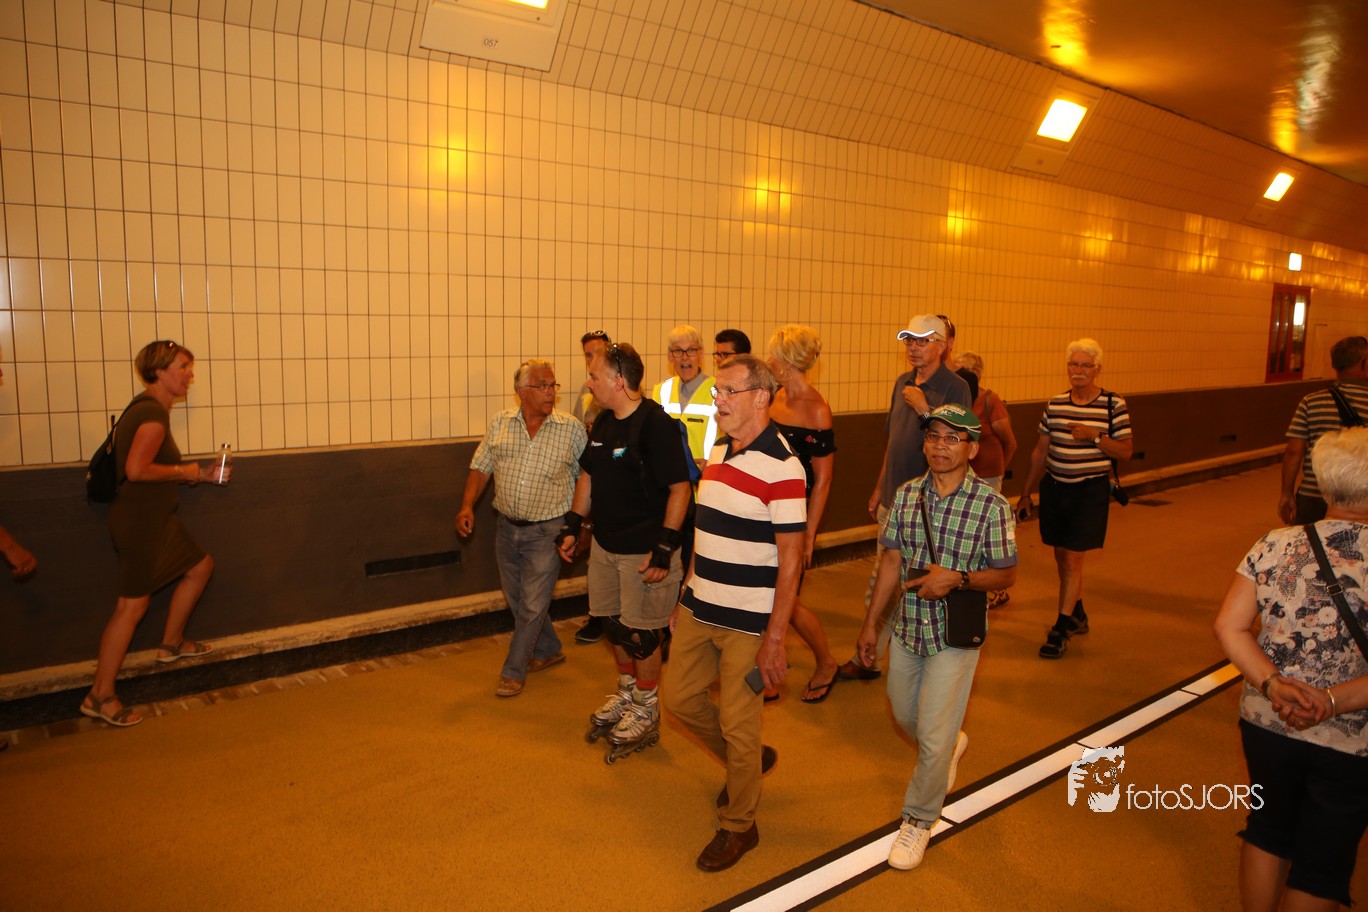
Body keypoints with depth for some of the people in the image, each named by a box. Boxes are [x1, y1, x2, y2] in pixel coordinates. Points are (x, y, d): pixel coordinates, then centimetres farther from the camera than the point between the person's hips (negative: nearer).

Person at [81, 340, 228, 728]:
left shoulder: (149, 408, 13)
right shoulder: (154, 413, -19)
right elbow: (137, 469, -28)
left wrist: (203, 474, 12)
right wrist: (184, 471, -14)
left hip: (156, 517, 10)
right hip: (139, 520, -10)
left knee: (200, 566, 22)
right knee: (132, 605, -5)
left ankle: (171, 644, 36)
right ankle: (100, 697, 4)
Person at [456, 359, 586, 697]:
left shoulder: (572, 429, -6)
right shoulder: (499, 423, 2)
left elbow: (585, 478, 0)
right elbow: (481, 468, 5)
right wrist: (467, 506, -7)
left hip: (547, 530, -4)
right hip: (507, 527, 4)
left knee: (532, 605, -1)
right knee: (517, 600, 17)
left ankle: (513, 672, 15)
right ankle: (549, 650, 38)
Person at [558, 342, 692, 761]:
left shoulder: (656, 424, -19)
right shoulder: (603, 422, 8)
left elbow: (680, 488, -20)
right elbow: (588, 476, 18)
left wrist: (664, 549, -22)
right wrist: (573, 525, 12)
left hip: (643, 550, -8)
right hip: (604, 543, 8)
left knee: (640, 632, 4)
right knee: (612, 623, 18)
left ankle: (646, 712, 24)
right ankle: (626, 694, 40)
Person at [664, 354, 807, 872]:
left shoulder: (781, 468, -18)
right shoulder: (718, 454, 7)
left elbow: (790, 560, -18)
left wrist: (774, 639, -19)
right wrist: (686, 594, 17)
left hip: (748, 621, -8)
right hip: (699, 609, 8)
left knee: (738, 723, 3)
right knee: (680, 698, 16)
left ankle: (738, 825, 27)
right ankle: (749, 761, 41)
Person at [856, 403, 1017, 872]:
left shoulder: (991, 505, -15)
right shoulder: (907, 495, -2)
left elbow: (1006, 574, -8)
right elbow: (891, 561, 4)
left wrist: (957, 578, -25)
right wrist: (870, 624, 7)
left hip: (954, 637, -5)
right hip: (906, 628, 5)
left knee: (933, 737, -1)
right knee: (904, 715, 22)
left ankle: (918, 820, 23)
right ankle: (952, 744, 55)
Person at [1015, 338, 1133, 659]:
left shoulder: (1114, 405, -6)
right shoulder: (1055, 404, 5)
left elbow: (1126, 452, -5)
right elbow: (1040, 451, 10)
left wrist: (1095, 436, -21)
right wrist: (1026, 493, 12)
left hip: (1090, 491, -4)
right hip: (1054, 488, 4)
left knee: (1072, 560, -6)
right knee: (1062, 557, 13)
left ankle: (1062, 629, 4)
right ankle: (1077, 615, 33)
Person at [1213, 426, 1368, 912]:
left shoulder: (1274, 546, -8)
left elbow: (1229, 626, -12)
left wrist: (1274, 685, -16)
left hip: (1266, 724, 3)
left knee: (1268, 832, 24)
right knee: (1322, 865, 16)